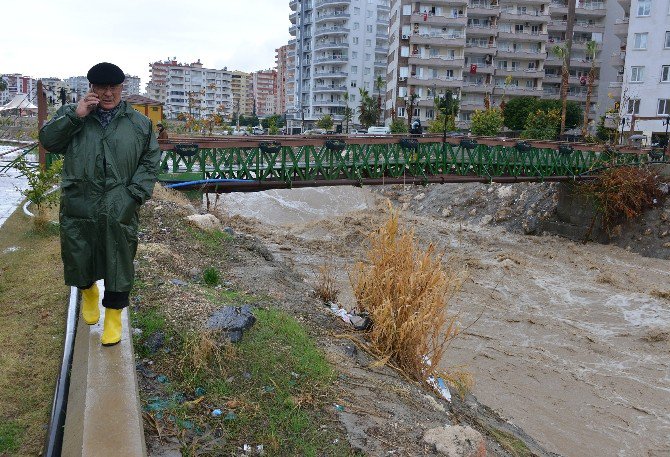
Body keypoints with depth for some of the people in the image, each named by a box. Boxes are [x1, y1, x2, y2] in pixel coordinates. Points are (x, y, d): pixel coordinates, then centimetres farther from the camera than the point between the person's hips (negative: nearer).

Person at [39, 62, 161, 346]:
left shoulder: (140, 124, 6)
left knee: (119, 264, 5)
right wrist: (75, 116, -13)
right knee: (77, 259, 14)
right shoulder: (70, 115, 9)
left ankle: (113, 315, 24)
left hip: (119, 211, -1)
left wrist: (134, 194, -6)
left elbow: (150, 163, 5)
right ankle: (88, 292, 47)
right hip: (78, 208, 1)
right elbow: (47, 140, -2)